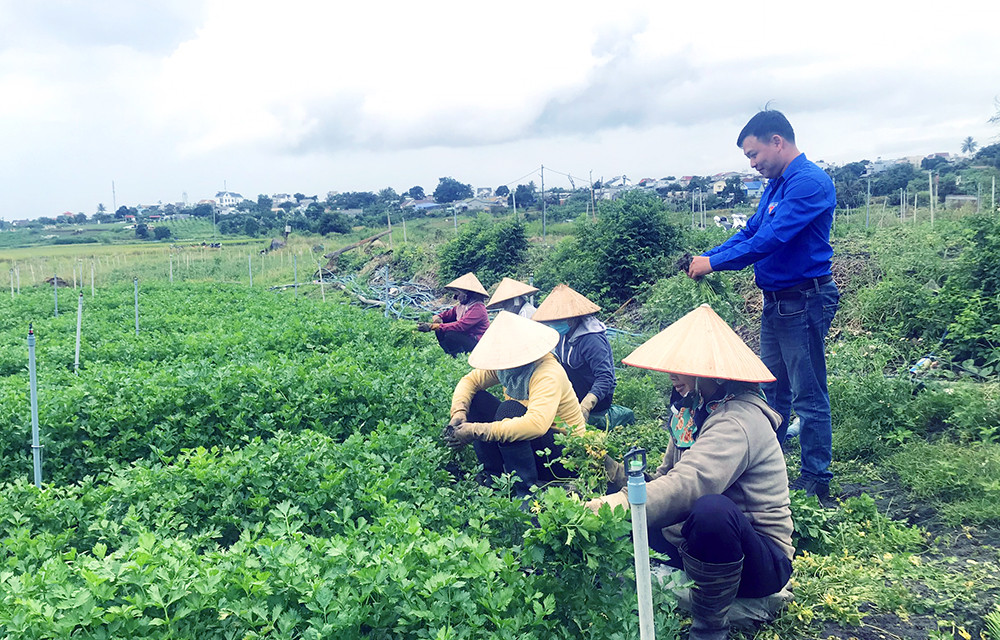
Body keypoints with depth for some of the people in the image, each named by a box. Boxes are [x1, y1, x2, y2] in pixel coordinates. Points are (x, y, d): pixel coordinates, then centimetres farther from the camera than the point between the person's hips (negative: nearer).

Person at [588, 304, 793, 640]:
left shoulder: (738, 420, -24)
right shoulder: (694, 409, 6)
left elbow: (689, 483, -39)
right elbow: (667, 477, 7)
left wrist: (624, 504, -48)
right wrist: (619, 473, -11)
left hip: (763, 560, -8)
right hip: (693, 542, 8)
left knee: (712, 509, -41)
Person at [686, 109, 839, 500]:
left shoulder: (809, 182, -18)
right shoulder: (775, 185, 14)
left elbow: (771, 239, -25)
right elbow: (750, 233, 15)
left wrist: (714, 263, -20)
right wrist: (707, 256, 0)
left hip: (804, 302, -10)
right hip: (776, 302, 10)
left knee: (808, 395, -1)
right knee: (773, 390, 17)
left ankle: (816, 481, 9)